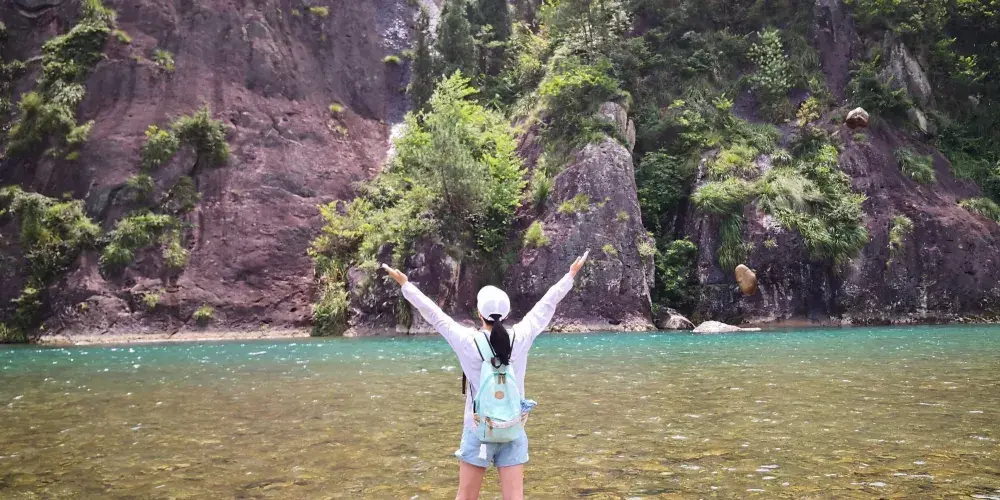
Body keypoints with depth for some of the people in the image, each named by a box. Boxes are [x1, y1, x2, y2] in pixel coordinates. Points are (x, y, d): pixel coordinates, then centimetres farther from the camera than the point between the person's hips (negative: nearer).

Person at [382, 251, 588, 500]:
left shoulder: (467, 341, -10)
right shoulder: (520, 338, -6)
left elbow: (432, 313, 0)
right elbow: (547, 303, 6)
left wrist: (405, 284, 11)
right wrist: (571, 274, 18)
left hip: (478, 432, -2)